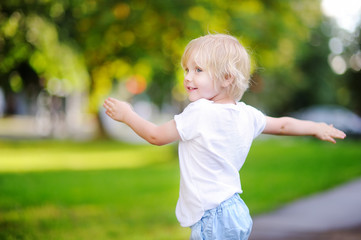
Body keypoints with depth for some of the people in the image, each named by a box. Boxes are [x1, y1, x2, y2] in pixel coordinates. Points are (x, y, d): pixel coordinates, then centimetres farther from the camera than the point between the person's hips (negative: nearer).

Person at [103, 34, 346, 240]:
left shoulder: (199, 113, -17)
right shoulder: (246, 114, 6)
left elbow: (156, 136, -7)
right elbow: (282, 124, 22)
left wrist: (127, 115, 9)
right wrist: (317, 127, 40)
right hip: (235, 211, 9)